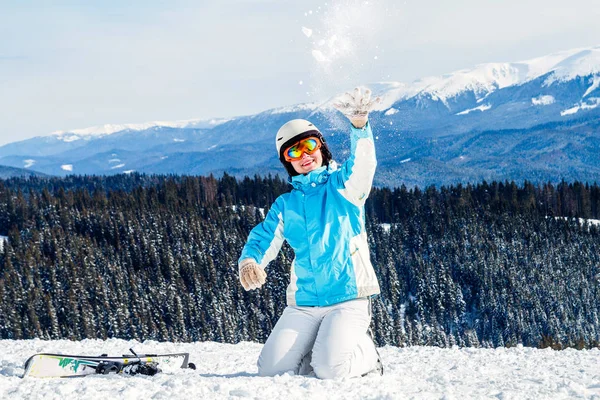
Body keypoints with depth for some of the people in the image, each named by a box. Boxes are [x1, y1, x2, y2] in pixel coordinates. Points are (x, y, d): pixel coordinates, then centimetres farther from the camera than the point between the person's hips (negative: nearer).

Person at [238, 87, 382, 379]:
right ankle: (320, 347, 18)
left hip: (348, 300, -4)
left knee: (331, 369, -25)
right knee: (271, 371, -10)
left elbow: (363, 164, -18)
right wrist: (249, 261, -21)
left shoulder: (342, 186, 4)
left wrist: (359, 124, -38)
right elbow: (263, 239, 5)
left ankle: (364, 353, 9)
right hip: (303, 305, 4)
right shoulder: (285, 204, 15)